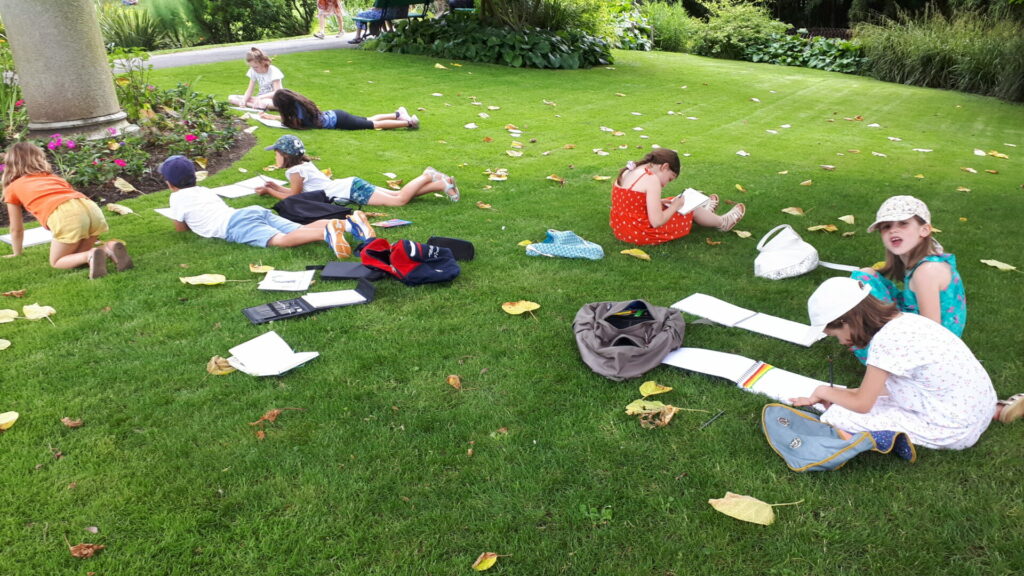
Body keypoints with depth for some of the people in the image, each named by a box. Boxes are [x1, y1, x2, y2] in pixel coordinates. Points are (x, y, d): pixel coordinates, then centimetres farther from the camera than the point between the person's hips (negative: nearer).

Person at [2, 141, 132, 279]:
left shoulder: (12, 189, 26)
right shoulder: (53, 177, 37)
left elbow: (16, 229, 33)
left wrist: (17, 253, 49)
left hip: (65, 216, -5)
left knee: (57, 262, 15)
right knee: (75, 255, 24)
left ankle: (90, 256, -14)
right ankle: (109, 249, -4)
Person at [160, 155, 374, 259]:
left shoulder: (177, 198, 16)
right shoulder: (205, 190, 35)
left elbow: (181, 228, 26)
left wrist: (179, 217, 46)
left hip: (237, 226, -7)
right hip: (256, 211, 7)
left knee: (282, 240, -31)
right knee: (302, 231, -9)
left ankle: (326, 232, -59)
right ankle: (349, 222, -32)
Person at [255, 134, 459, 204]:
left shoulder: (296, 171, -10)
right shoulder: (303, 165, 16)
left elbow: (293, 197, -3)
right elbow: (299, 191, 26)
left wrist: (269, 191, 6)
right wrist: (278, 188, 19)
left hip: (353, 191, -9)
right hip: (351, 186, 9)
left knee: (400, 200, -18)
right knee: (399, 195, 9)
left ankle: (428, 177, -7)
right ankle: (439, 184, 7)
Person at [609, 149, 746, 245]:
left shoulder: (628, 172, 5)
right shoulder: (651, 179, -21)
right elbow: (657, 222, -23)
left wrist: (660, 202, 6)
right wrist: (675, 206, -6)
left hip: (620, 229, 8)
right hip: (641, 234, -7)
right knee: (691, 210, 14)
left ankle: (703, 211, 55)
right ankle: (723, 223, 41)